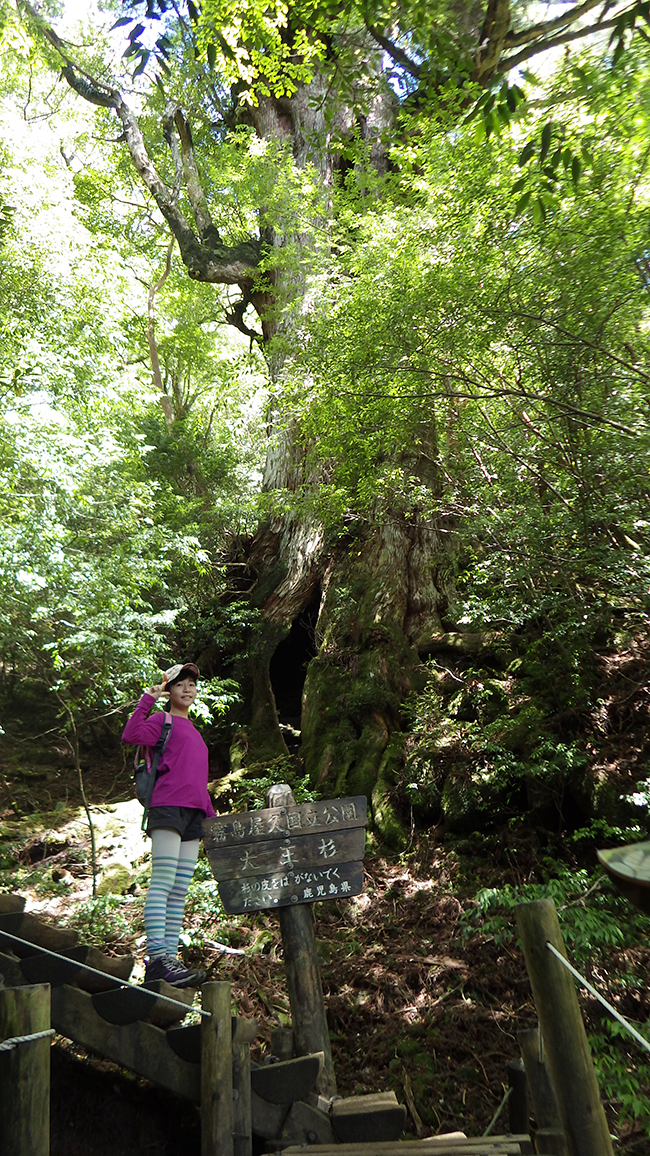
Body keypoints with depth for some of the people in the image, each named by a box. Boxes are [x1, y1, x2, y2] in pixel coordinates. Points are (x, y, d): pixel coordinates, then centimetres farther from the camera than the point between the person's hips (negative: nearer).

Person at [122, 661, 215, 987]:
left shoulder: (193, 730, 27)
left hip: (193, 813, 8)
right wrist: (148, 698, -13)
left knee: (180, 890, 4)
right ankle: (157, 956, -16)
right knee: (162, 882, -13)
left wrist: (211, 815, 25)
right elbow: (131, 735, -16)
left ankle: (168, 958, 6)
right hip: (168, 806, -8)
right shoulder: (163, 720, 6)